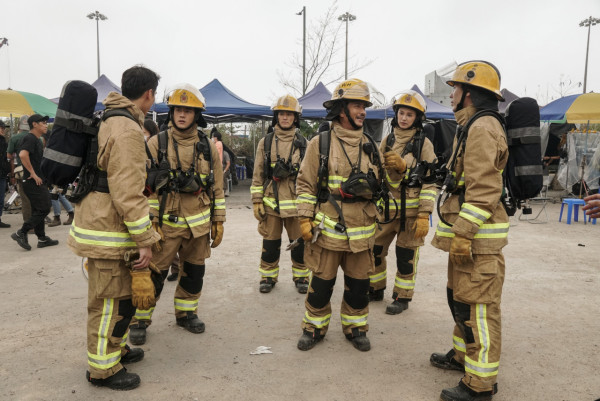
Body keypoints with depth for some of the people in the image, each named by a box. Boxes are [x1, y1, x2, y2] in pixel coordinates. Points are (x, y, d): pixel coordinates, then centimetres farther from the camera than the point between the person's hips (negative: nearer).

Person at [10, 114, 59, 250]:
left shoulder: (37, 140, 19)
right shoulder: (30, 138, -13)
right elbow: (23, 154, -30)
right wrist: (33, 173, -25)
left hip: (38, 181, 10)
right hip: (34, 182, -10)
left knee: (38, 211, 12)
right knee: (44, 209, -8)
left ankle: (42, 238, 17)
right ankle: (21, 233, -2)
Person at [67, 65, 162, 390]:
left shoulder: (108, 121, 13)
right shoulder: (127, 130, -21)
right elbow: (128, 193, -26)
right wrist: (145, 239, -21)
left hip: (98, 221, 10)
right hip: (109, 230, -10)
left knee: (121, 294, 22)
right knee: (111, 300, 3)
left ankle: (115, 348, 39)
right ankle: (103, 369, 19)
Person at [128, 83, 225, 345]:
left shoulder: (208, 146, 4)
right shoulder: (156, 143, -5)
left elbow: (217, 186, 7)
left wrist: (218, 222, 5)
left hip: (199, 223, 3)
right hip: (166, 222, -3)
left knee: (194, 272, 14)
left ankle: (186, 313, 33)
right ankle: (140, 319, 19)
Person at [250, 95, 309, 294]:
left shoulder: (303, 143, 6)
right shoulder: (265, 142, 6)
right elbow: (258, 174, 5)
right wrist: (257, 202, -1)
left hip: (296, 202, 0)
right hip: (271, 203, 0)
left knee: (299, 243, 7)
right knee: (270, 243, 7)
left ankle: (301, 277, 24)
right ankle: (268, 277, 24)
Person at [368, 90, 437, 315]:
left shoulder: (423, 144, -4)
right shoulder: (387, 141, 10)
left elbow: (430, 181, -7)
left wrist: (424, 215, -13)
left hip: (411, 210, -4)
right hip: (385, 207, 5)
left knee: (406, 256, 5)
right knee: (373, 249, 10)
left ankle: (402, 297, 21)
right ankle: (376, 289, 30)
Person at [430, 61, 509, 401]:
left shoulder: (483, 128, -15)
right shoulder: (472, 128, 18)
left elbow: (484, 189, -24)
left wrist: (463, 234, -24)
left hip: (479, 236, -11)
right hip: (466, 233, 11)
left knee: (477, 307, -3)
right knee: (460, 298, 21)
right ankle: (463, 355, 37)